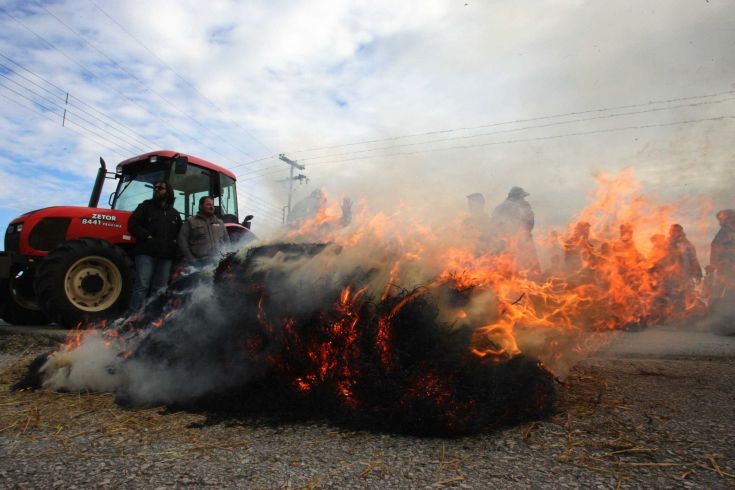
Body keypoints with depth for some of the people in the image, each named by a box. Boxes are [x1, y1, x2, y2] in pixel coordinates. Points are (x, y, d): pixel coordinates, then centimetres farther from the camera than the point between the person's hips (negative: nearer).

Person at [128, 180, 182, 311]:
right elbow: (132, 224, -2)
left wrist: (174, 242, 4)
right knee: (142, 285, -11)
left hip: (166, 255, 4)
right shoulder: (145, 206, 9)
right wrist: (147, 236, -12)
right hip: (146, 253, -4)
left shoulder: (174, 213, 20)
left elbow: (180, 233, 24)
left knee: (159, 289, 6)